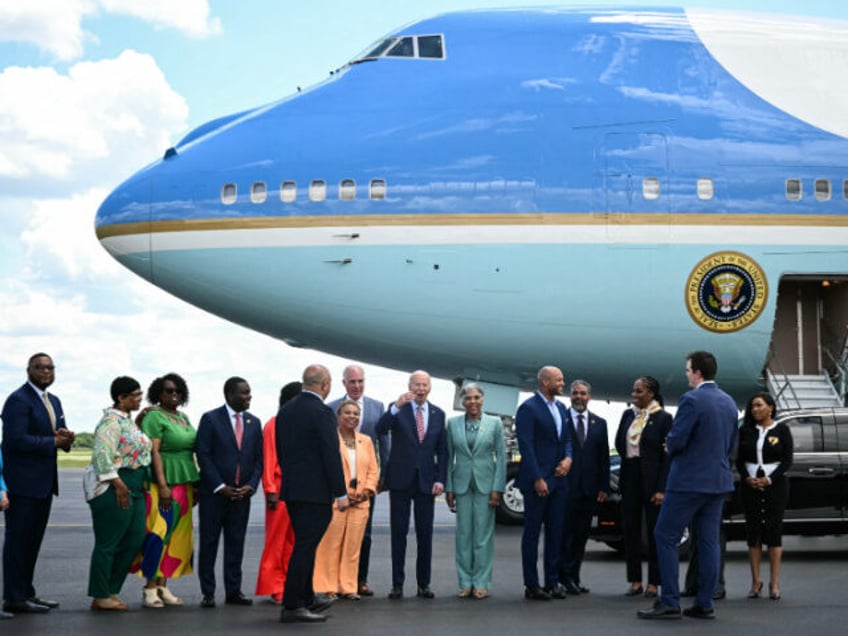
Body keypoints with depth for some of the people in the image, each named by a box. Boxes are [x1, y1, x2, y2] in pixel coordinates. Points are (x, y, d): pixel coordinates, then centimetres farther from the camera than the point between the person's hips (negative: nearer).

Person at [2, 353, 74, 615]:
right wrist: (53, 442, -15)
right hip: (22, 482, -9)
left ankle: (26, 593, 20)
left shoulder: (53, 401, 17)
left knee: (33, 540, 13)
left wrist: (65, 437, -5)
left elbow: (59, 433, 19)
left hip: (44, 482, 9)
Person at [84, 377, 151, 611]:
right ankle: (100, 597, 4)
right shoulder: (112, 420, -13)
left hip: (132, 487, 10)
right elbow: (102, 453, -22)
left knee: (134, 539, 9)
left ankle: (111, 591, 17)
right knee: (108, 543, -3)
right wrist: (118, 484, -23)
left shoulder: (128, 420, 17)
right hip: (114, 486, -10)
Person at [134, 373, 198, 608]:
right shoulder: (154, 417, -7)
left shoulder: (183, 417, 17)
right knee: (160, 533, -10)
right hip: (164, 481, -8)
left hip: (184, 483, 8)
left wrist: (195, 483, 15)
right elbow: (154, 452, -14)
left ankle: (163, 586, 12)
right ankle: (150, 589, -5)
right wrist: (162, 485, -20)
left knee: (176, 535, 7)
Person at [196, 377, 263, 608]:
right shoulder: (210, 419, -3)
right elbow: (203, 456, -8)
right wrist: (220, 487, -12)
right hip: (214, 493, -4)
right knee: (209, 543, 1)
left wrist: (251, 485, -3)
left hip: (241, 493, 4)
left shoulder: (254, 422, 11)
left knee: (236, 543, 5)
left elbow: (259, 458, 11)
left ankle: (233, 591, 11)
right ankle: (208, 593, 6)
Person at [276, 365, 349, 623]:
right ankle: (292, 606, -4)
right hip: (316, 491, -8)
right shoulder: (321, 412, -15)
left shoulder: (285, 410, 9)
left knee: (304, 545, 19)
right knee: (305, 547, -5)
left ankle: (307, 598, 28)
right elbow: (331, 455, -17)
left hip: (291, 488, 8)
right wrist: (341, 493, -13)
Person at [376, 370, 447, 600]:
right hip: (401, 480, -2)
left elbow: (442, 450, 10)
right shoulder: (398, 409, 0)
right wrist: (397, 406, -31)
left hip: (426, 481, 2)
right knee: (399, 533, 1)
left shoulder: (438, 414, 8)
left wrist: (440, 479, 0)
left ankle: (423, 584, 10)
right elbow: (380, 430, -18)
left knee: (425, 534, 3)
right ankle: (397, 584, 5)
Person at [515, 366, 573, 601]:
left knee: (556, 532, 9)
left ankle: (552, 582, 15)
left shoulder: (561, 408, 14)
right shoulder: (528, 408, -10)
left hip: (558, 479, 7)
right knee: (532, 532, 0)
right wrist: (537, 479, -17)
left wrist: (568, 458, -3)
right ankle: (531, 586, 3)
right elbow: (526, 446, -14)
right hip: (537, 481, -7)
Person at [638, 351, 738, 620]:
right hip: (718, 480, 8)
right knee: (709, 540, 10)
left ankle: (669, 602, -4)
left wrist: (670, 448, 3)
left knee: (665, 537, -1)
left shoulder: (692, 400, -15)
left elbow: (676, 440, -17)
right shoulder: (728, 402, 10)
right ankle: (705, 604, 10)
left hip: (689, 480, -8)